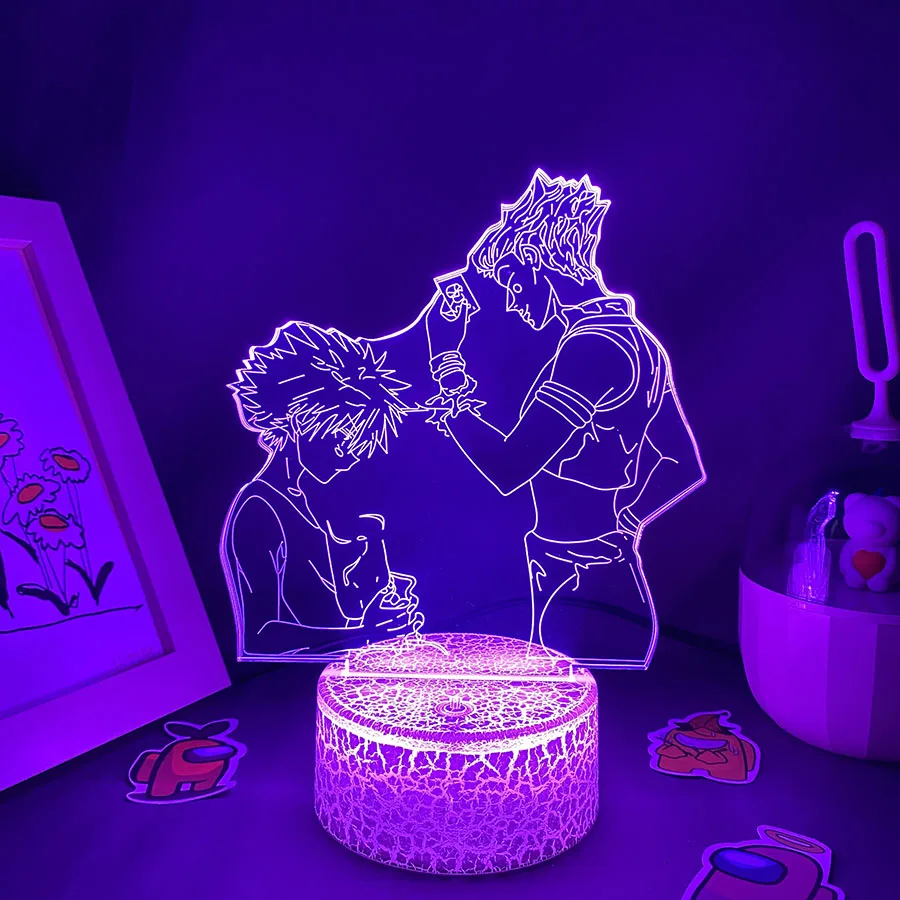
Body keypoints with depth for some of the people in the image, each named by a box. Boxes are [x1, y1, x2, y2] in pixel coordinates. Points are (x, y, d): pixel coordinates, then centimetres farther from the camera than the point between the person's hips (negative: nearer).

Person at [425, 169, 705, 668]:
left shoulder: (589, 349, -19)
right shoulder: (632, 337, 11)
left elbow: (508, 469, -22)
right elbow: (680, 468, 15)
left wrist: (449, 369, -11)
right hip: (614, 585, 10)